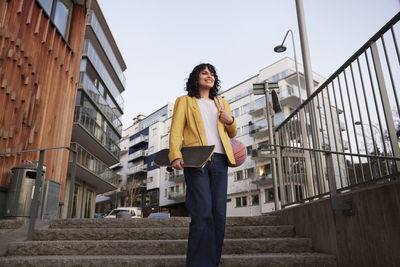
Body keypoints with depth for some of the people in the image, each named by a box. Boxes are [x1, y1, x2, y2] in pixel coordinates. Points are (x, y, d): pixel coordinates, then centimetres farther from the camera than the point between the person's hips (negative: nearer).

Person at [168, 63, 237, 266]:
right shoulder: (184, 101, 17)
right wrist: (175, 155, -15)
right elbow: (176, 130, 4)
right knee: (203, 213, -14)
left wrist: (230, 121, 7)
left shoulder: (222, 103, 29)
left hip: (219, 160, 4)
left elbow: (232, 134, 31)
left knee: (218, 213, -2)